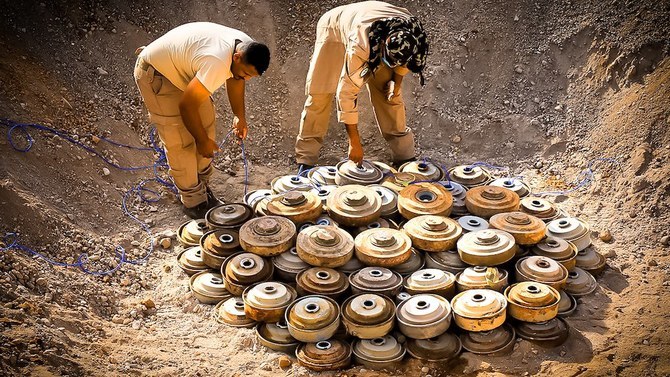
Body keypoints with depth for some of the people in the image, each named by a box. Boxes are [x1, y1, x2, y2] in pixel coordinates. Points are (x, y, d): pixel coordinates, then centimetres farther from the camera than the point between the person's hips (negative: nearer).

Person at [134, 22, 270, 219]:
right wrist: (203, 141, -17)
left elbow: (235, 79, 11)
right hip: (154, 73, -9)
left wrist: (240, 116, 13)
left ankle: (202, 186, 24)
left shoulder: (246, 48, -12)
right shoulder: (216, 63, -39)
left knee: (206, 124, 9)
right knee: (180, 142, -8)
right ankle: (193, 202, 6)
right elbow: (187, 106, -30)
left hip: (181, 68, 9)